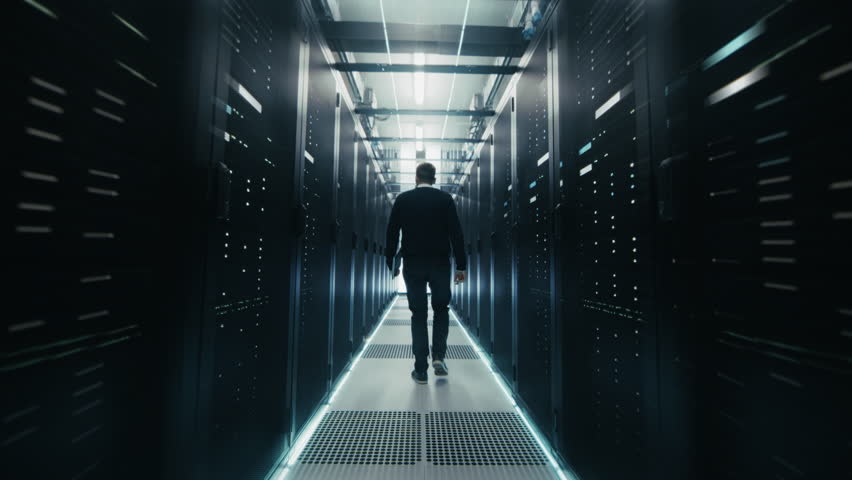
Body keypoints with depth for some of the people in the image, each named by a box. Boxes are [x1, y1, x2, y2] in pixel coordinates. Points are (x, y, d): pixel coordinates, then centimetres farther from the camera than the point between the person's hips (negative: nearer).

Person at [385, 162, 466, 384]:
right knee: (441, 309, 18)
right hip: (440, 264, 0)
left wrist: (392, 264, 10)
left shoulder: (402, 199, 2)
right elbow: (456, 234, -5)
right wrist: (461, 266, 0)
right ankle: (438, 356, 7)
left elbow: (392, 233, 2)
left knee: (418, 315, 7)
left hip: (412, 265, 1)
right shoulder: (445, 199, 0)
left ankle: (421, 370, 11)